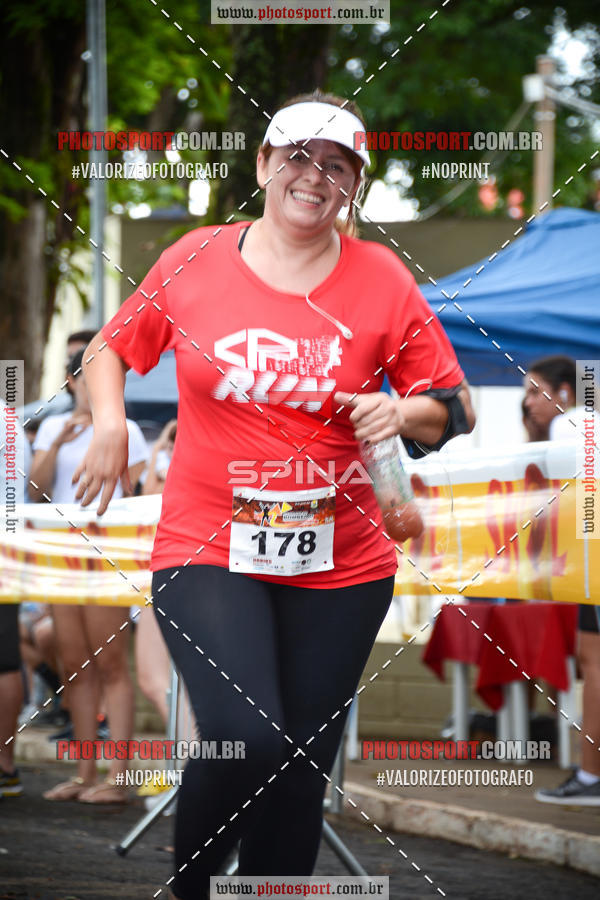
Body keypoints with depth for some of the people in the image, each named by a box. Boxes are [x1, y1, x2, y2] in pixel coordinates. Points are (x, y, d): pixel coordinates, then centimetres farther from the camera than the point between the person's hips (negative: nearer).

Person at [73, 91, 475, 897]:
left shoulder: (383, 281, 3)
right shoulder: (193, 262, 2)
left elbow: (456, 409, 8)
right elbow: (111, 347, 17)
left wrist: (405, 413, -12)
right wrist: (109, 422, 0)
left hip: (341, 564, 2)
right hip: (207, 551, -2)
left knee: (300, 770, 5)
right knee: (245, 737, -21)